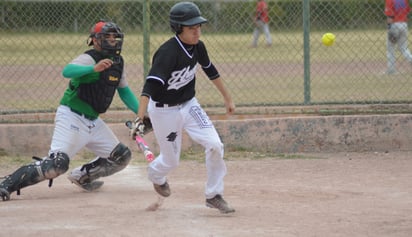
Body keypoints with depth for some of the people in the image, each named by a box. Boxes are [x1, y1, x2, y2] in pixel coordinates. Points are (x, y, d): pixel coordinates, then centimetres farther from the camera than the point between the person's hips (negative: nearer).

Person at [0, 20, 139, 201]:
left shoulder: (117, 63, 9)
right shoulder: (88, 59, -16)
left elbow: (124, 91, 22)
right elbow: (67, 71, -36)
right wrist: (93, 68, -51)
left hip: (93, 121, 9)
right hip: (71, 118, -9)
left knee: (122, 156, 10)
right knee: (57, 163, -24)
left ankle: (82, 176, 26)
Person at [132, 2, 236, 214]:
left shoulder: (198, 47, -7)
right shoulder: (167, 52, -29)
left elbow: (210, 71, 13)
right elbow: (150, 86, -39)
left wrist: (227, 98, 21)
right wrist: (139, 119, -50)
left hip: (189, 105, 6)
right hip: (164, 110, -6)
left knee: (214, 146, -11)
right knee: (171, 160, 7)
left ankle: (214, 195, 4)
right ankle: (155, 175, 44)